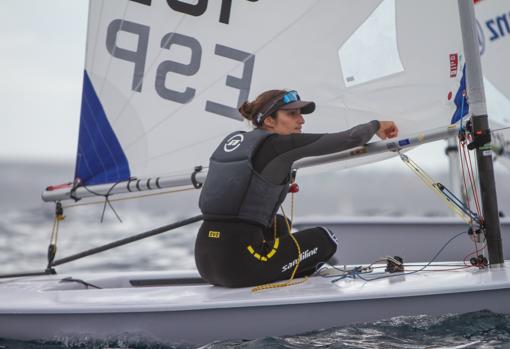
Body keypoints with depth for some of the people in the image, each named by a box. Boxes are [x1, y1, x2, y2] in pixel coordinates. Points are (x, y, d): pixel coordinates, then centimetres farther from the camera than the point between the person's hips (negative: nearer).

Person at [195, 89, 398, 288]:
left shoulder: (232, 140, 15)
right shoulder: (278, 144, -7)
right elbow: (350, 139, -7)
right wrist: (376, 125, 12)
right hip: (237, 262, -8)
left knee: (279, 225, 32)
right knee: (325, 239, 12)